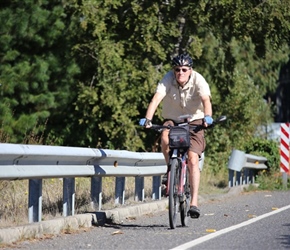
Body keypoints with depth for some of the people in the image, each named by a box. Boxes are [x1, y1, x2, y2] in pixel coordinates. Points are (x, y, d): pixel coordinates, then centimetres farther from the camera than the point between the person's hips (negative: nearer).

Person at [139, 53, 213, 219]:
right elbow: (156, 98, -30)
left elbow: (206, 99, -35)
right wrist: (148, 119, -46)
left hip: (194, 121, -1)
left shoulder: (198, 80, -20)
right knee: (165, 136, -35)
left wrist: (207, 117, -56)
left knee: (193, 160, -17)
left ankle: (194, 203, -18)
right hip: (172, 120, 1)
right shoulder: (168, 79, -17)